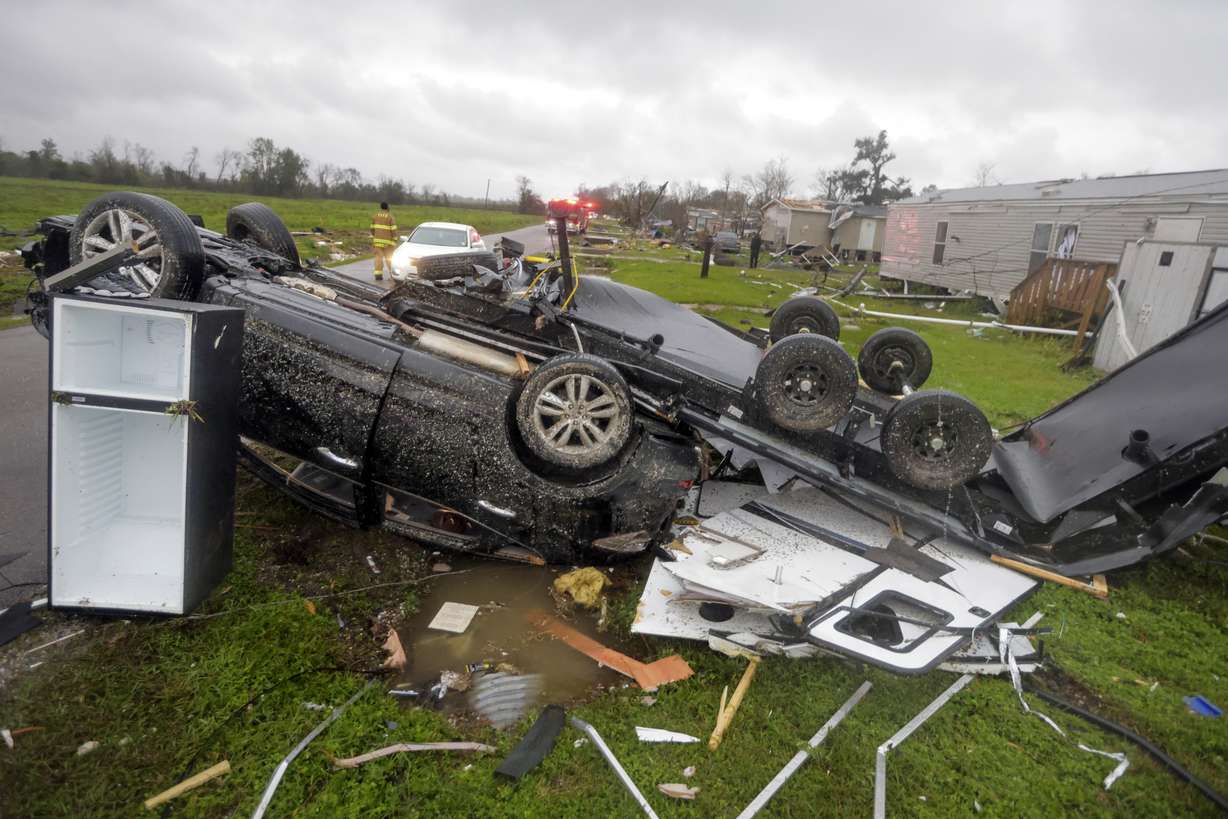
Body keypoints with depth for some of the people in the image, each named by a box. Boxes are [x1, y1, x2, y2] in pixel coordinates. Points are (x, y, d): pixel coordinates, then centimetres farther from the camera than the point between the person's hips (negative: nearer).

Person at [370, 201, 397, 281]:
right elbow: (393, 230, -9)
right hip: (387, 240, -2)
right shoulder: (390, 217, -6)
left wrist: (373, 237, 19)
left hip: (378, 240, 2)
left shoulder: (375, 215, 5)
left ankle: (378, 275, -6)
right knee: (389, 257, 8)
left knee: (378, 257, 0)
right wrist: (395, 240, -3)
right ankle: (393, 273, 15)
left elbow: (372, 228, 9)